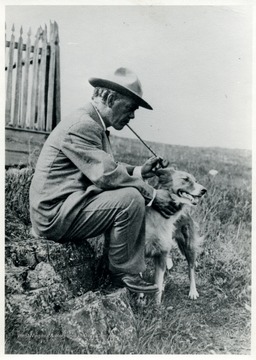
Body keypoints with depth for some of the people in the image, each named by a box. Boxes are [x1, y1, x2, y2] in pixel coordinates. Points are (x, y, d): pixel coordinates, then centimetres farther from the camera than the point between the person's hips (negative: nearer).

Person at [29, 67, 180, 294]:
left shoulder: (94, 124, 14)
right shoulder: (81, 126, -19)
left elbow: (106, 169, 18)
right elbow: (106, 176, -25)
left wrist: (139, 171, 3)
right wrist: (153, 195, -18)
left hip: (65, 207, 11)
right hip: (55, 216, -10)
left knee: (140, 197, 8)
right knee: (131, 198, -23)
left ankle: (134, 268, 10)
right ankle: (123, 273, -7)